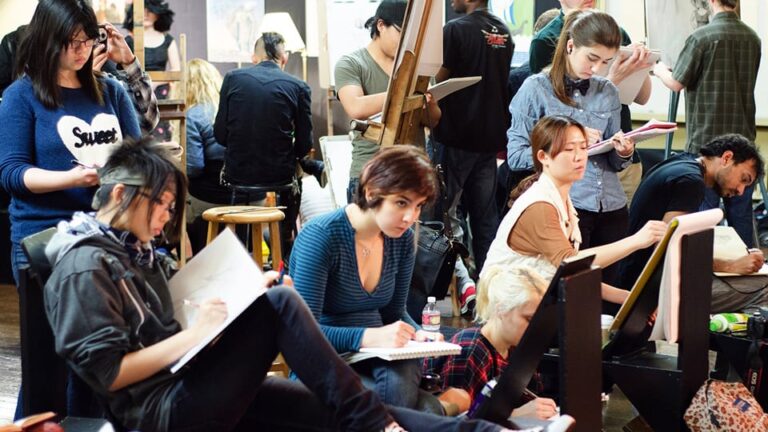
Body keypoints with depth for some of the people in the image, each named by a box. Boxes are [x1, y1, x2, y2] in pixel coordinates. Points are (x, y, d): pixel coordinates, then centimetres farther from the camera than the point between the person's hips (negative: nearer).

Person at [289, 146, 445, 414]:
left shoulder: (402, 239, 3)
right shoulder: (321, 237, -17)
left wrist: (416, 333, -8)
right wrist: (369, 337, -36)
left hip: (375, 356, 5)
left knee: (399, 384, -32)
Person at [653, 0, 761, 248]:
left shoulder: (702, 37, -13)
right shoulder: (752, 38, 4)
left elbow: (676, 83, -8)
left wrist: (660, 70, 15)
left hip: (706, 139, -5)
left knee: (704, 210, 1)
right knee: (741, 211, 11)